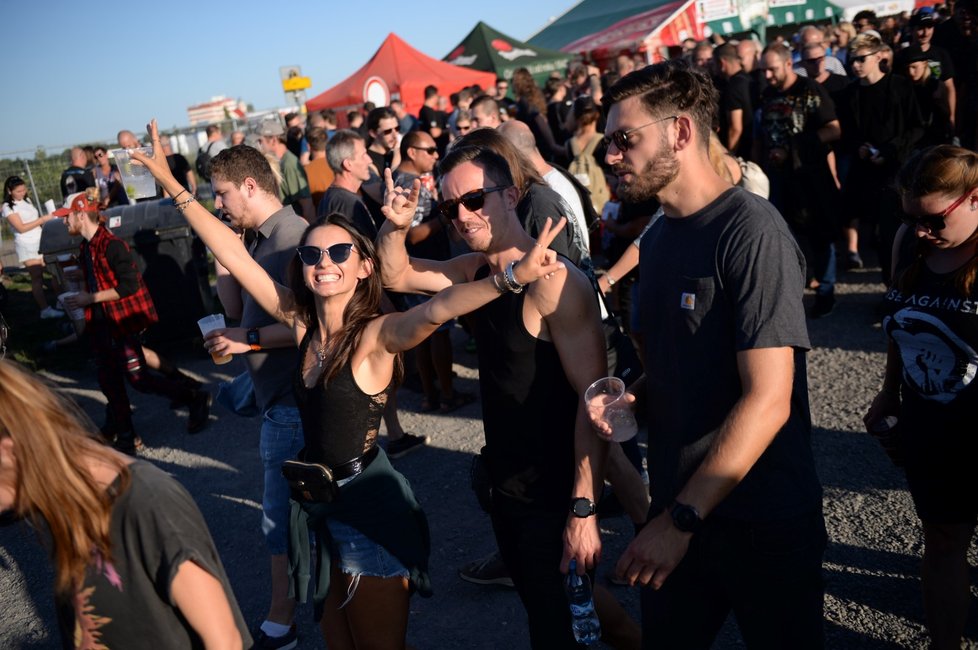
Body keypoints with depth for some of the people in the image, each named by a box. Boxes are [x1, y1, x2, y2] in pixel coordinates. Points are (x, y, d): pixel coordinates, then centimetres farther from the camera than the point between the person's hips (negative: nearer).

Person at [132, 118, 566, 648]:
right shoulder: (301, 322, -2)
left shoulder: (377, 335, -19)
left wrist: (511, 277, -56)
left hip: (367, 502, -6)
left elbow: (436, 309, -38)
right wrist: (172, 185, 0)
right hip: (317, 499, 6)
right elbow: (233, 256, 0)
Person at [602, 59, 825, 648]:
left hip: (762, 524, -7)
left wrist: (683, 519, -22)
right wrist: (632, 395, -3)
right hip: (678, 511, 7)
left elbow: (768, 400, -23)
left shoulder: (752, 230, -18)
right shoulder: (658, 236, 8)